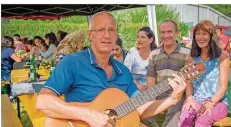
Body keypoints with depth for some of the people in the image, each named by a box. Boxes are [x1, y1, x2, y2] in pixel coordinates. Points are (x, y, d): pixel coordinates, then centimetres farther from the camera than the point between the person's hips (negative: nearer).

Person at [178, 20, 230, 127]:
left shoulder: (222, 56, -3)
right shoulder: (192, 57, 10)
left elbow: (223, 87, -7)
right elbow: (189, 82, 9)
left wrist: (210, 103, -19)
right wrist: (189, 98, -10)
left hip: (217, 102, -3)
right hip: (196, 100, 3)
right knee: (185, 117, -30)